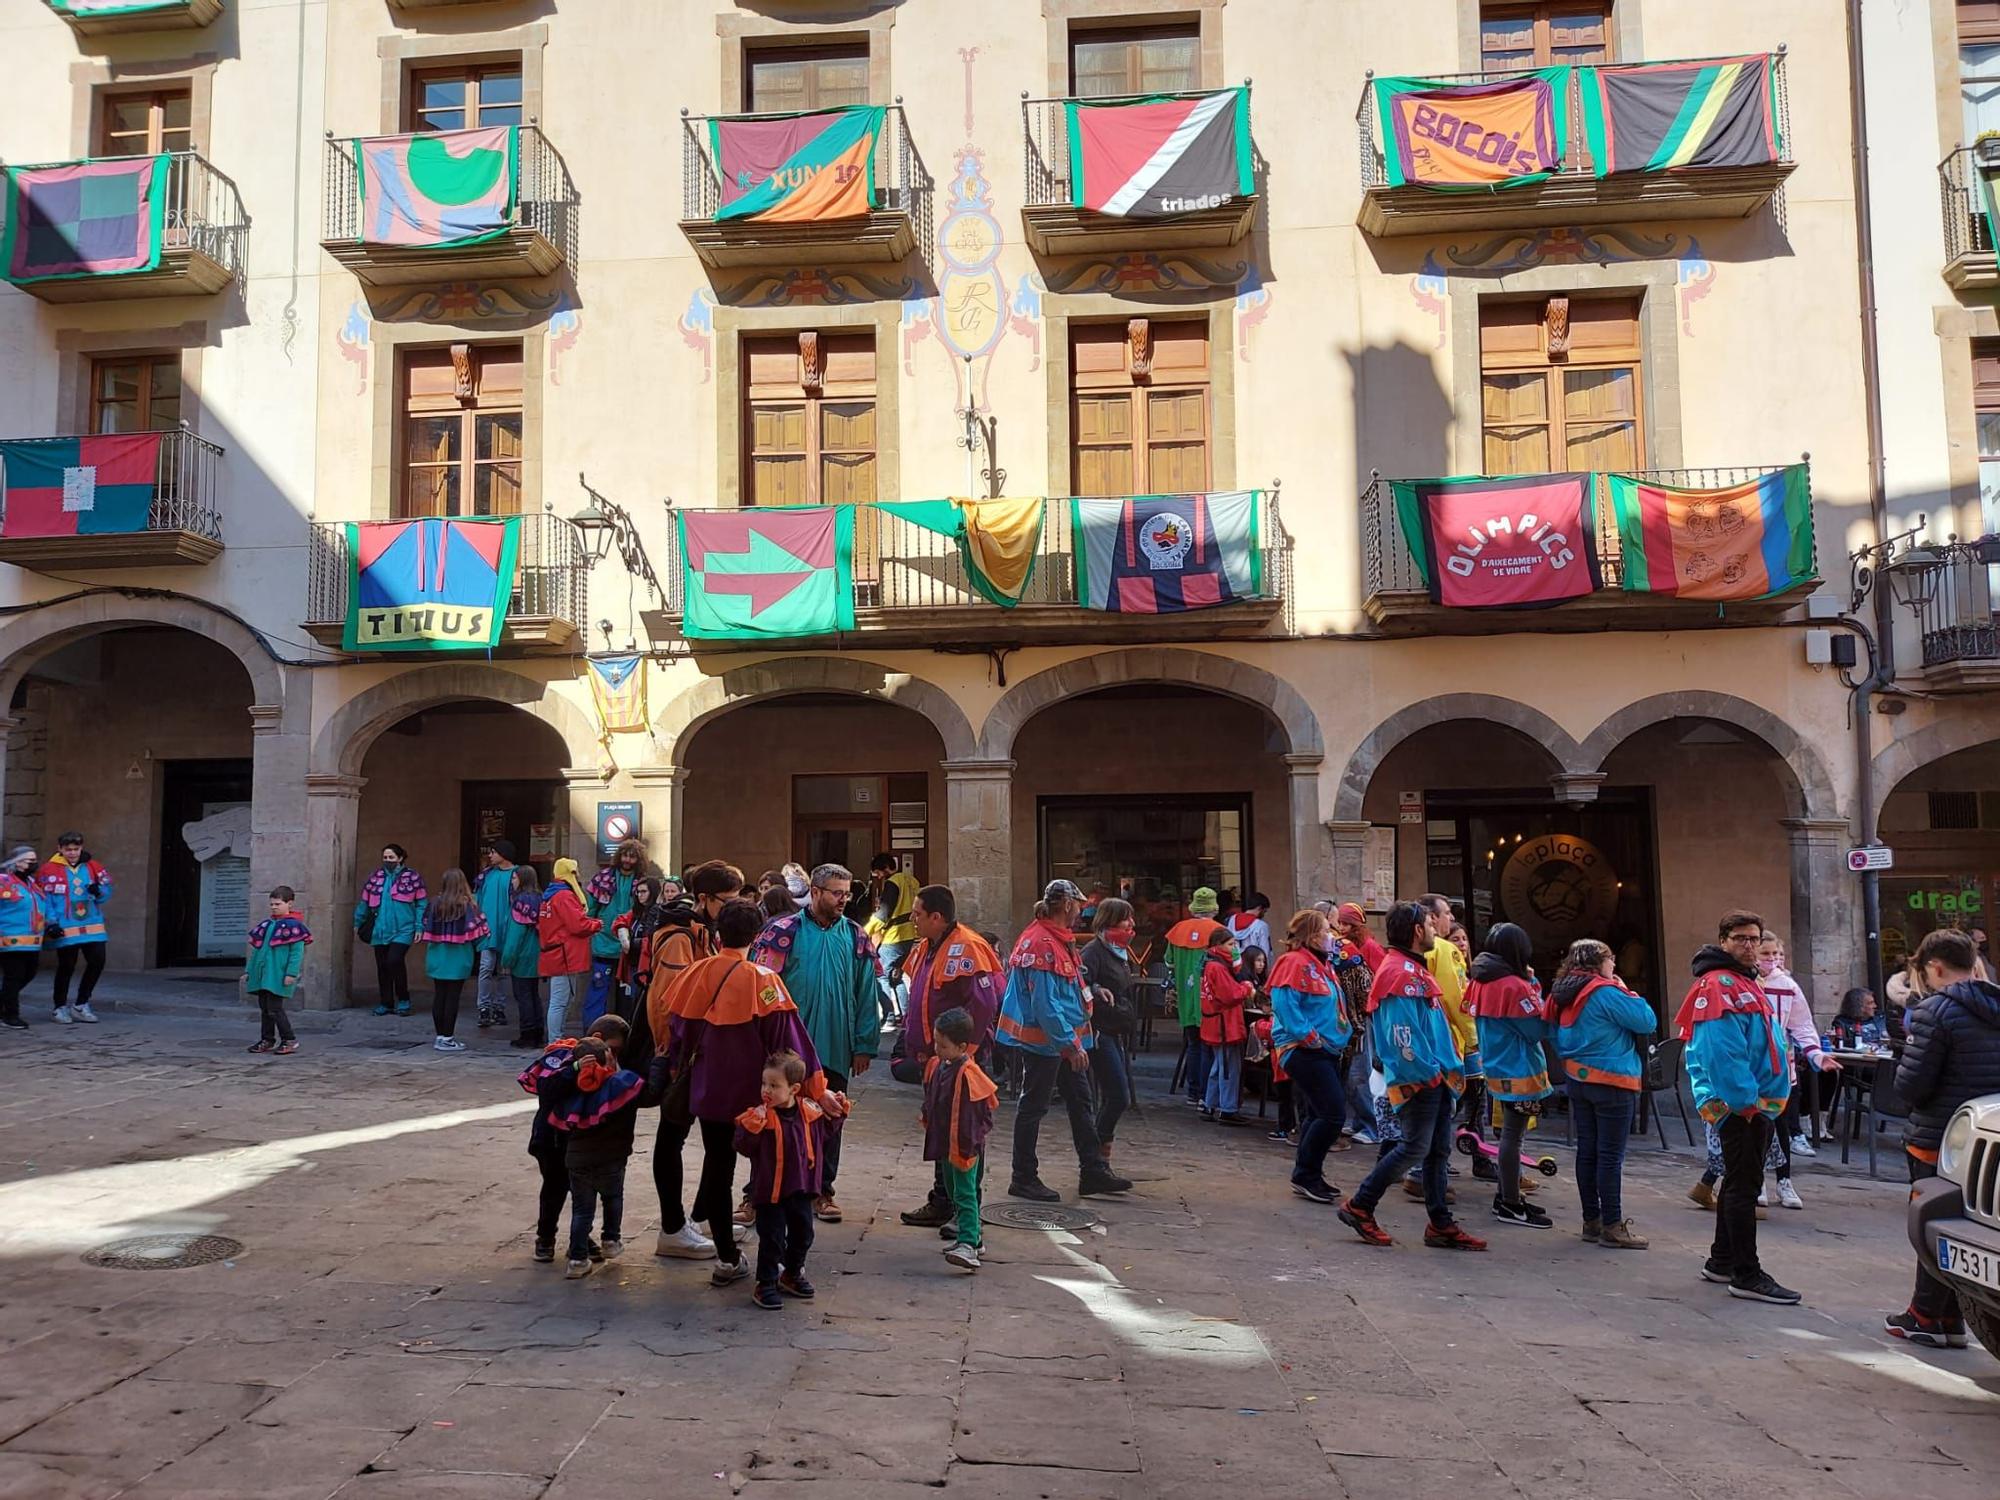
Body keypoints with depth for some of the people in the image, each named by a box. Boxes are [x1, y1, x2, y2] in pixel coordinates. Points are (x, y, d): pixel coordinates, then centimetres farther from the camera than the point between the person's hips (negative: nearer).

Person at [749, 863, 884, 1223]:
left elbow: (868, 994, 6)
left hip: (836, 1050, 3)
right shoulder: (784, 932, -6)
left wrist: (864, 1045, 2)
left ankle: (822, 1190, 24)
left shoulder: (856, 938, 5)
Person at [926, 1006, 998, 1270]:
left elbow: (970, 1116, -21)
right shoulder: (937, 1065, 3)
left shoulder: (967, 1075, -22)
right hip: (943, 1143, 9)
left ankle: (968, 1245, -14)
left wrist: (965, 1148, -20)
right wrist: (928, 1124, 22)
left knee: (965, 1194, -11)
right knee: (954, 1191, 20)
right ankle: (971, 1234, 34)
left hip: (965, 1146, -9)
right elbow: (930, 1102, 18)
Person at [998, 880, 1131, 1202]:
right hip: (1044, 1039, -11)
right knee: (1033, 1107, 1)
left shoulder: (1057, 938, 11)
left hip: (1062, 1039, 11)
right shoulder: (1042, 944, -23)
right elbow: (1045, 1003, -26)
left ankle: (1093, 1172, 23)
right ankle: (1024, 1180, 12)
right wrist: (1071, 1045, -24)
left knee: (1079, 1102, 15)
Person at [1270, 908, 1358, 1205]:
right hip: (1304, 1052, -10)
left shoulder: (1323, 964, 18)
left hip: (1325, 1051, 10)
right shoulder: (1295, 963, -14)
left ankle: (1307, 1175, 24)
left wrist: (1339, 1037, 12)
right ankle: (1306, 1176, -3)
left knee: (1319, 1113, 14)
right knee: (1333, 1113, -14)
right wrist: (1310, 1038, -22)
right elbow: (1285, 1006, -24)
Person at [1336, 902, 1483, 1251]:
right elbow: (1402, 1033, -25)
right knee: (1414, 1148, -6)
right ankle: (1359, 1207, 4)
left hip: (1435, 1077, 10)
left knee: (1438, 1150, 12)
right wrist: (1429, 1071, -17)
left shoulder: (1414, 969, 17)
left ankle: (1441, 1225, 18)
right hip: (1418, 1079, -10)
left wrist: (1450, 1066, 14)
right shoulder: (1401, 973, -18)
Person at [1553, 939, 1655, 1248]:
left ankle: (1591, 1221, 17)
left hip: (1577, 1080, 8)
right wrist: (1625, 991, -1)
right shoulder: (1607, 992, -16)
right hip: (1612, 1083, -8)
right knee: (1611, 1155, -3)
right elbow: (1646, 1021, -13)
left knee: (1587, 1151, 11)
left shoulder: (1565, 995, 9)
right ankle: (1612, 1227, 1)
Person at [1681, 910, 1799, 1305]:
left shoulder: (1745, 984, 20)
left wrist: (1766, 1100, 18)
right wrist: (1745, 1098, -23)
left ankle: (1722, 1261, 26)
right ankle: (1746, 1275, -3)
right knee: (1744, 1186, -7)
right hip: (1739, 1105, -11)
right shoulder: (1718, 985, -14)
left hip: (1756, 1104, 11)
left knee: (1740, 1183, 16)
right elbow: (1721, 1050, -22)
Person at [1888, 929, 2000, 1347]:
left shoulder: (1936, 1011, -18)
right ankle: (1951, 1317, 22)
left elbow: (1910, 1085, -19)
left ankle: (1926, 1317, 14)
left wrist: (1906, 1059, 0)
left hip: (1938, 1139, -7)